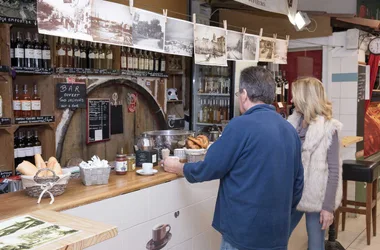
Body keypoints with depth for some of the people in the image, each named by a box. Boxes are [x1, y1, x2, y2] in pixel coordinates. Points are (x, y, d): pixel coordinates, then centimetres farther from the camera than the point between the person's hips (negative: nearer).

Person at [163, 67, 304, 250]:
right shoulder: (290, 130, 4)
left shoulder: (241, 125, -18)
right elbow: (297, 184, 10)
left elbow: (209, 169, -11)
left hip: (244, 232, -6)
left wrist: (178, 168, 8)